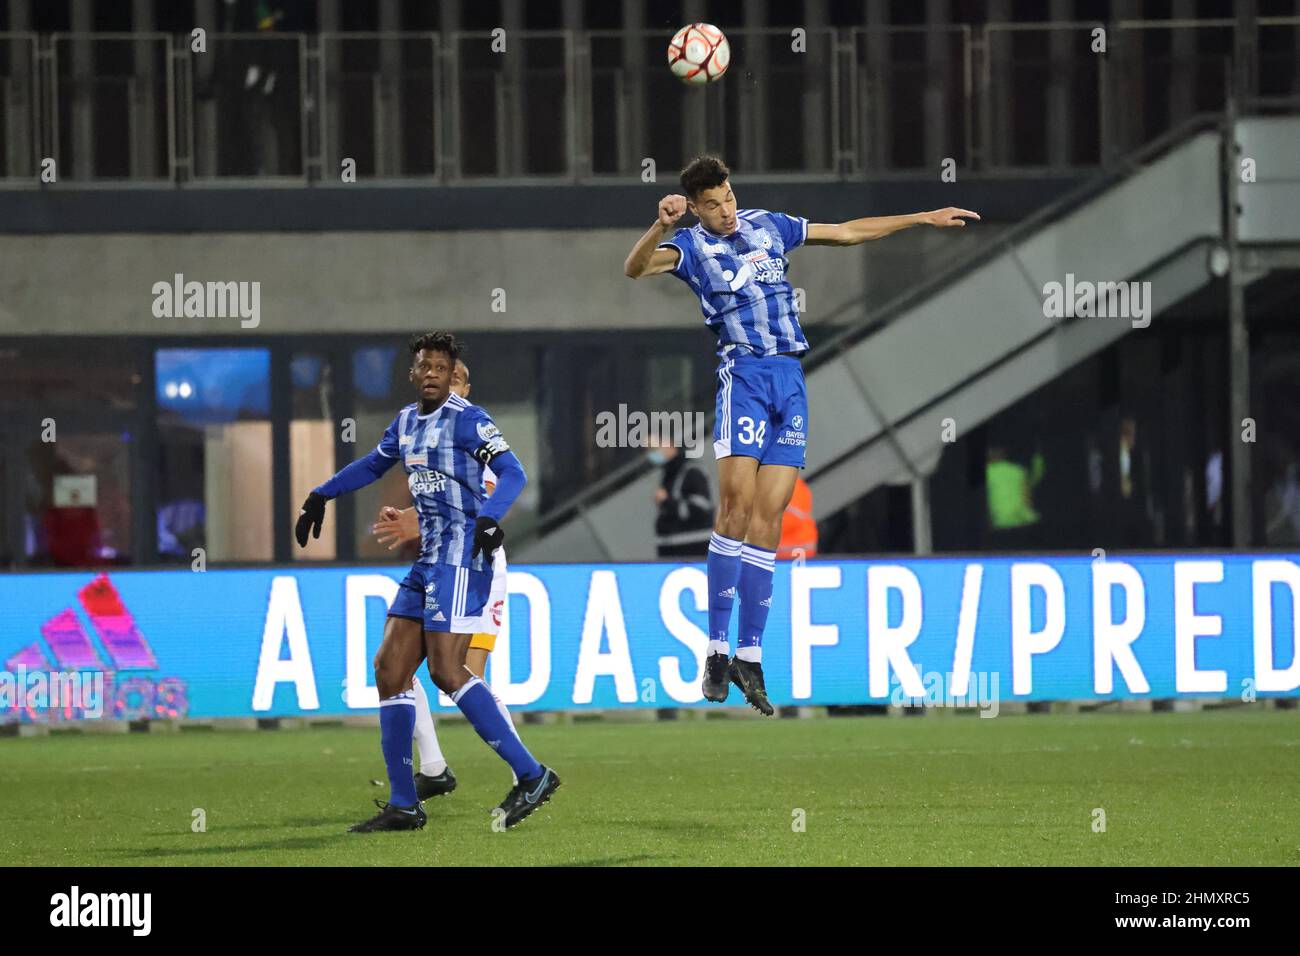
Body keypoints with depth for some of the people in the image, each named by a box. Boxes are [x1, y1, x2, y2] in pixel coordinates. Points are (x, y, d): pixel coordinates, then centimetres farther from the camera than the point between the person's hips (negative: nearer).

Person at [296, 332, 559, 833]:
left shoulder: (466, 418, -8)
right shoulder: (406, 421, 16)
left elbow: (513, 472, -17)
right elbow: (374, 464, 35)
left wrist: (489, 516, -33)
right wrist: (321, 496, 35)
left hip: (462, 556, -9)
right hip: (428, 559, 9)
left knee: (445, 670, -18)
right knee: (390, 669, 4)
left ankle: (531, 775, -15)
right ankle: (403, 805, 7)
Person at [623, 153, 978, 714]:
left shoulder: (767, 226, 17)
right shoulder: (691, 246, 2)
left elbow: (846, 232, 27)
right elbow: (635, 268, -18)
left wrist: (923, 219, 29)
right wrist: (660, 227, -36)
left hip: (791, 381, 5)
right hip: (744, 374, -5)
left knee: (769, 516, 1)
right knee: (737, 503, -18)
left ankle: (749, 656, 3)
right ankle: (718, 650, -15)